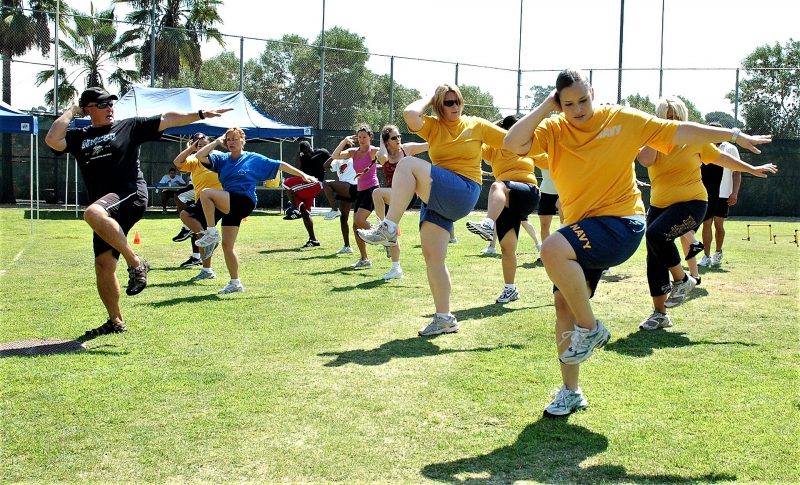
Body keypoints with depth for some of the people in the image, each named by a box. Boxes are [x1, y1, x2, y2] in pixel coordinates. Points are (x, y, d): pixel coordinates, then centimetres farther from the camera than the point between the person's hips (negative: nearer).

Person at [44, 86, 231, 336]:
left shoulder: (129, 126, 9)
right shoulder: (78, 137, 15)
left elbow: (166, 120, 4)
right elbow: (51, 140, -4)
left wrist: (200, 114, -4)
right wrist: (71, 110, 5)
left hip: (131, 197, -5)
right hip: (106, 211, 5)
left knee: (92, 213, -36)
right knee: (103, 265, 3)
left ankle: (136, 263, -24)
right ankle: (116, 321, 18)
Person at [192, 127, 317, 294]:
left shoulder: (254, 159, 4)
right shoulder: (222, 159, 13)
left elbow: (280, 165, 8)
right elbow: (200, 156, 1)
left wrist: (303, 175, 6)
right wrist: (217, 142, 4)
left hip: (244, 202, -6)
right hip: (230, 205, 6)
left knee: (206, 193, -24)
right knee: (227, 245, 6)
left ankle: (212, 233, -16)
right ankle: (235, 283, 17)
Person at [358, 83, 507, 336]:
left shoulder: (476, 125, 7)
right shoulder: (433, 126, 11)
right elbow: (410, 114, -9)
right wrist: (428, 100, 7)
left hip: (463, 194, -5)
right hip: (436, 198, 5)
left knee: (408, 164, -24)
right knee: (432, 256, -1)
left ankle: (389, 228, -26)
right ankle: (444, 318, 9)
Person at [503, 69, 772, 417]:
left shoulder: (622, 119, -3)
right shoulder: (553, 129, 1)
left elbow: (679, 132, 3)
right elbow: (513, 145, -16)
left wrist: (733, 135, 6)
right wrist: (545, 107, -13)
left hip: (621, 224, -5)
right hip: (581, 232, 5)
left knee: (552, 250, -31)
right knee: (563, 302, 3)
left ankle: (590, 328, -9)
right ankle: (570, 392, 21)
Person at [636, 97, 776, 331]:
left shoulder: (695, 141, 1)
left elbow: (723, 158, 14)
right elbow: (645, 160, -21)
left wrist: (753, 169, 20)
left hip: (691, 203, -4)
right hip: (659, 206, 4)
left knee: (656, 233, -30)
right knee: (654, 260, 2)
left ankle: (682, 279, -7)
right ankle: (659, 313, 16)